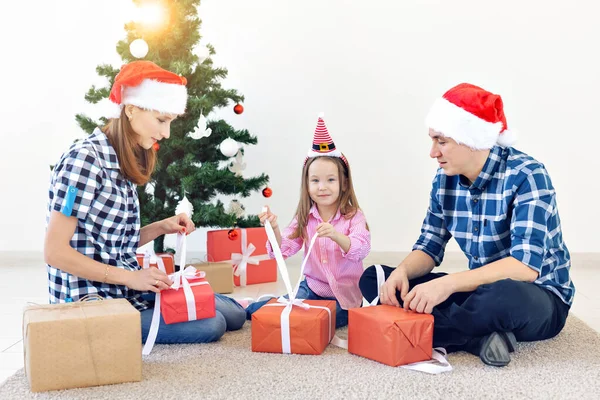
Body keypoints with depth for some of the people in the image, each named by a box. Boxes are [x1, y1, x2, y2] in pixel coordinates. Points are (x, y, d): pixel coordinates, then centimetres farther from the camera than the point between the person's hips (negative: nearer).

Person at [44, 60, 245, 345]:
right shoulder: (85, 159, -20)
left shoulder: (124, 163, 8)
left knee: (235, 313, 9)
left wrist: (162, 228, -3)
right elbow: (55, 251, -22)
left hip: (126, 288, 9)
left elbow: (119, 244, 11)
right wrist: (130, 277, -22)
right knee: (211, 325, -15)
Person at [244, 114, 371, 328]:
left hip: (345, 296, -3)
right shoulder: (305, 218, 1)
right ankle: (248, 308, 9)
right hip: (312, 287, 3)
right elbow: (284, 249, -7)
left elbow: (361, 250, -25)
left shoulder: (353, 216, -9)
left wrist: (336, 236, -44)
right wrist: (274, 229, -28)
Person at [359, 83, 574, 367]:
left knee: (505, 296, -43)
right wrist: (402, 272, -20)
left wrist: (447, 284, -41)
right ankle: (478, 337, -20)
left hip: (538, 298, -6)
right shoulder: (445, 179, -2)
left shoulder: (526, 176, -21)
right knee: (373, 279, -7)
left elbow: (526, 264, -31)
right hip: (483, 290, 6)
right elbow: (429, 247, 3)